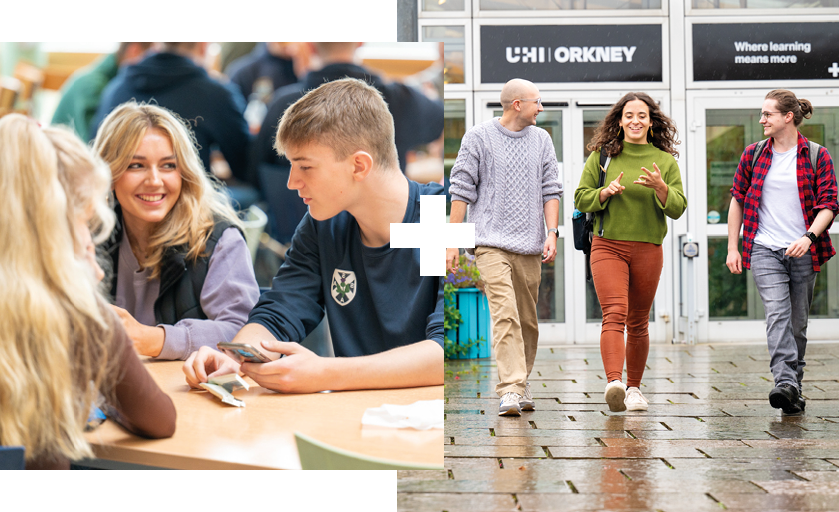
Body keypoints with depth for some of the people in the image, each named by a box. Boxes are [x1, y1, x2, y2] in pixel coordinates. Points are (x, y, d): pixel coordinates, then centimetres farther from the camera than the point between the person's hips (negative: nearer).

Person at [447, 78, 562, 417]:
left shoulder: (541, 140, 13)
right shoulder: (478, 137, 2)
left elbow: (551, 190, 13)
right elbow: (462, 191, 2)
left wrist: (552, 232, -1)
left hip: (530, 247, 4)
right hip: (492, 243, -4)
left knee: (528, 320, 9)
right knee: (505, 315, -16)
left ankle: (521, 384, 24)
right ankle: (510, 390, -20)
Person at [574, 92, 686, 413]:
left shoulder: (665, 161, 8)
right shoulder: (601, 156, 6)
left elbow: (678, 209, 3)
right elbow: (580, 199, 6)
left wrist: (660, 187, -16)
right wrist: (606, 192, -12)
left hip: (648, 250, 2)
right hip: (608, 246, -2)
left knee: (638, 323, 9)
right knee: (614, 313, -19)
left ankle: (634, 387, 23)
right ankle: (614, 382, -32)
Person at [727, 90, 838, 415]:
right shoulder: (753, 154, 8)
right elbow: (738, 200, 13)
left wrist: (809, 236, -18)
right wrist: (733, 247, 9)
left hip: (804, 252, 0)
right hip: (764, 250, 0)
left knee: (798, 323, 6)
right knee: (777, 314, -18)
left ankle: (793, 389, 19)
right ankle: (786, 384, -28)